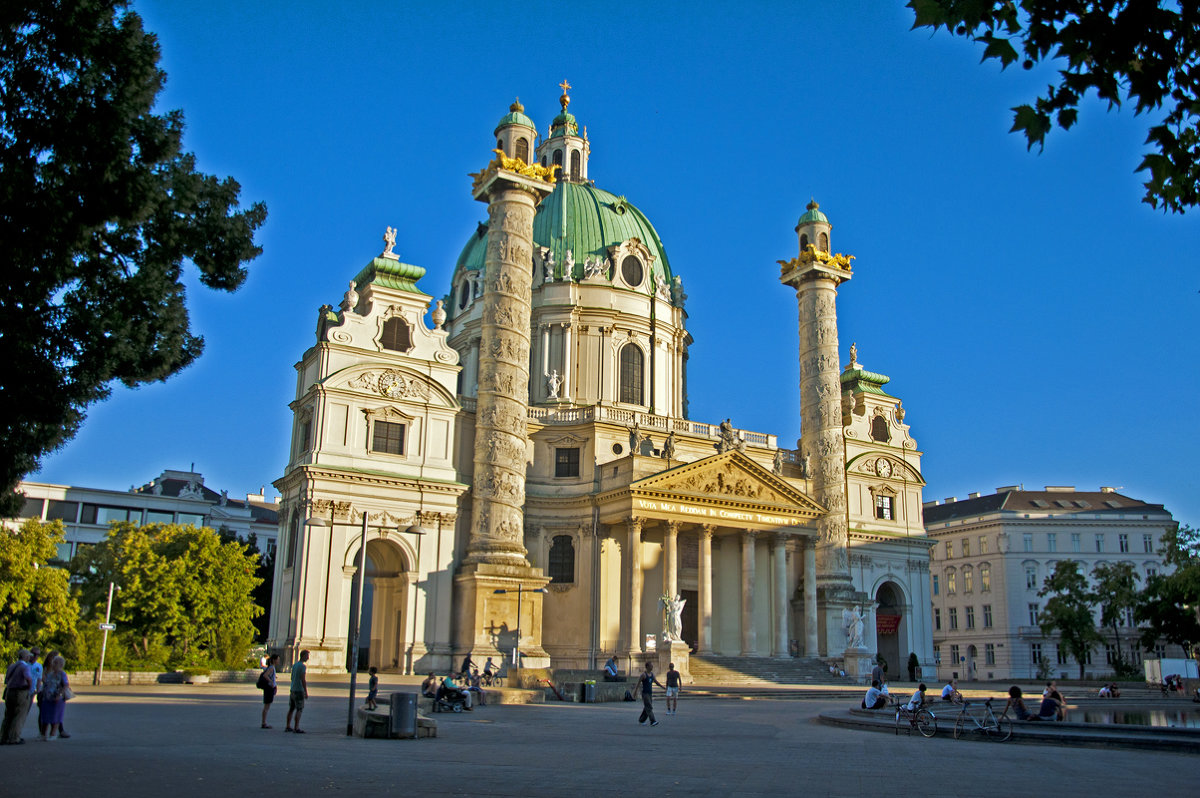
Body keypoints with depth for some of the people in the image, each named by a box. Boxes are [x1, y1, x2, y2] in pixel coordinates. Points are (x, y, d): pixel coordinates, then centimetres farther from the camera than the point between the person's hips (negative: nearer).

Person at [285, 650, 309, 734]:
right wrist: (306, 692, -17)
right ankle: (296, 728, -7)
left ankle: (287, 726, 21)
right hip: (299, 691, -8)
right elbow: (303, 680, -20)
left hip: (292, 690, 8)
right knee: (299, 710, -4)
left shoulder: (294, 665, 11)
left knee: (291, 708, 16)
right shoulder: (303, 666, -16)